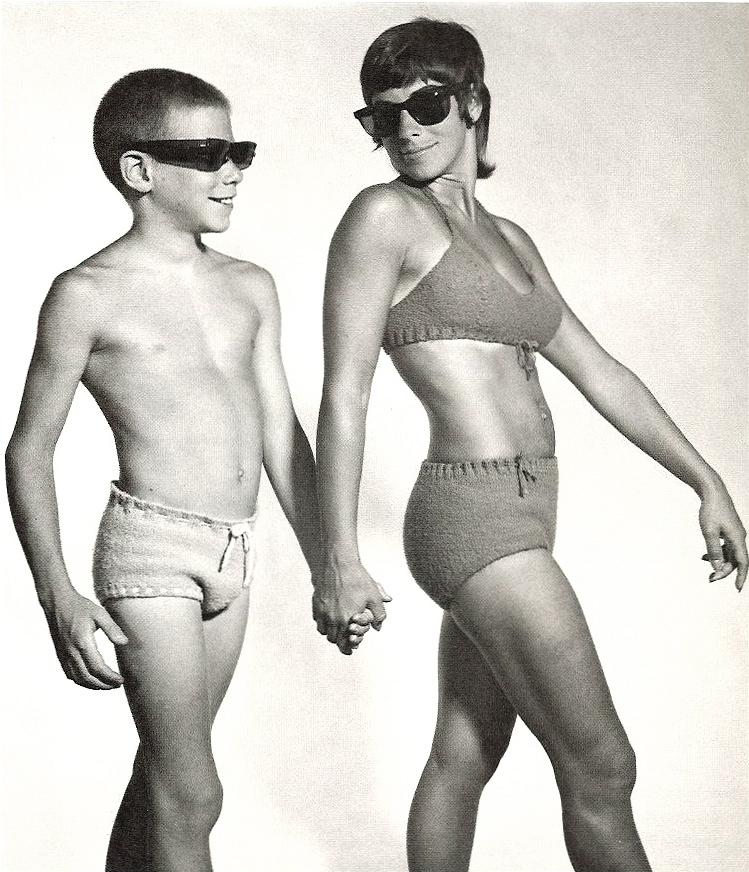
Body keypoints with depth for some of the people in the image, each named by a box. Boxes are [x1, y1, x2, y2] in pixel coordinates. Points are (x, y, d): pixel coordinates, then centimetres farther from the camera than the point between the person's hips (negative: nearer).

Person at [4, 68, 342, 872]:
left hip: (233, 552, 6)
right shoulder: (88, 295, -6)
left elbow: (280, 434, 13)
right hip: (150, 549, -6)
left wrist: (327, 565, 11)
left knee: (162, 777, 16)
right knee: (191, 794, -5)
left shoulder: (251, 288, 10)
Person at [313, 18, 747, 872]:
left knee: (465, 758, 15)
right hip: (477, 517, -7)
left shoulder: (507, 238, 17)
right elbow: (344, 394, -11)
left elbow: (600, 374, 19)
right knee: (601, 768, -3)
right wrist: (340, 561, -18)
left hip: (517, 517, 7)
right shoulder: (385, 215, -5)